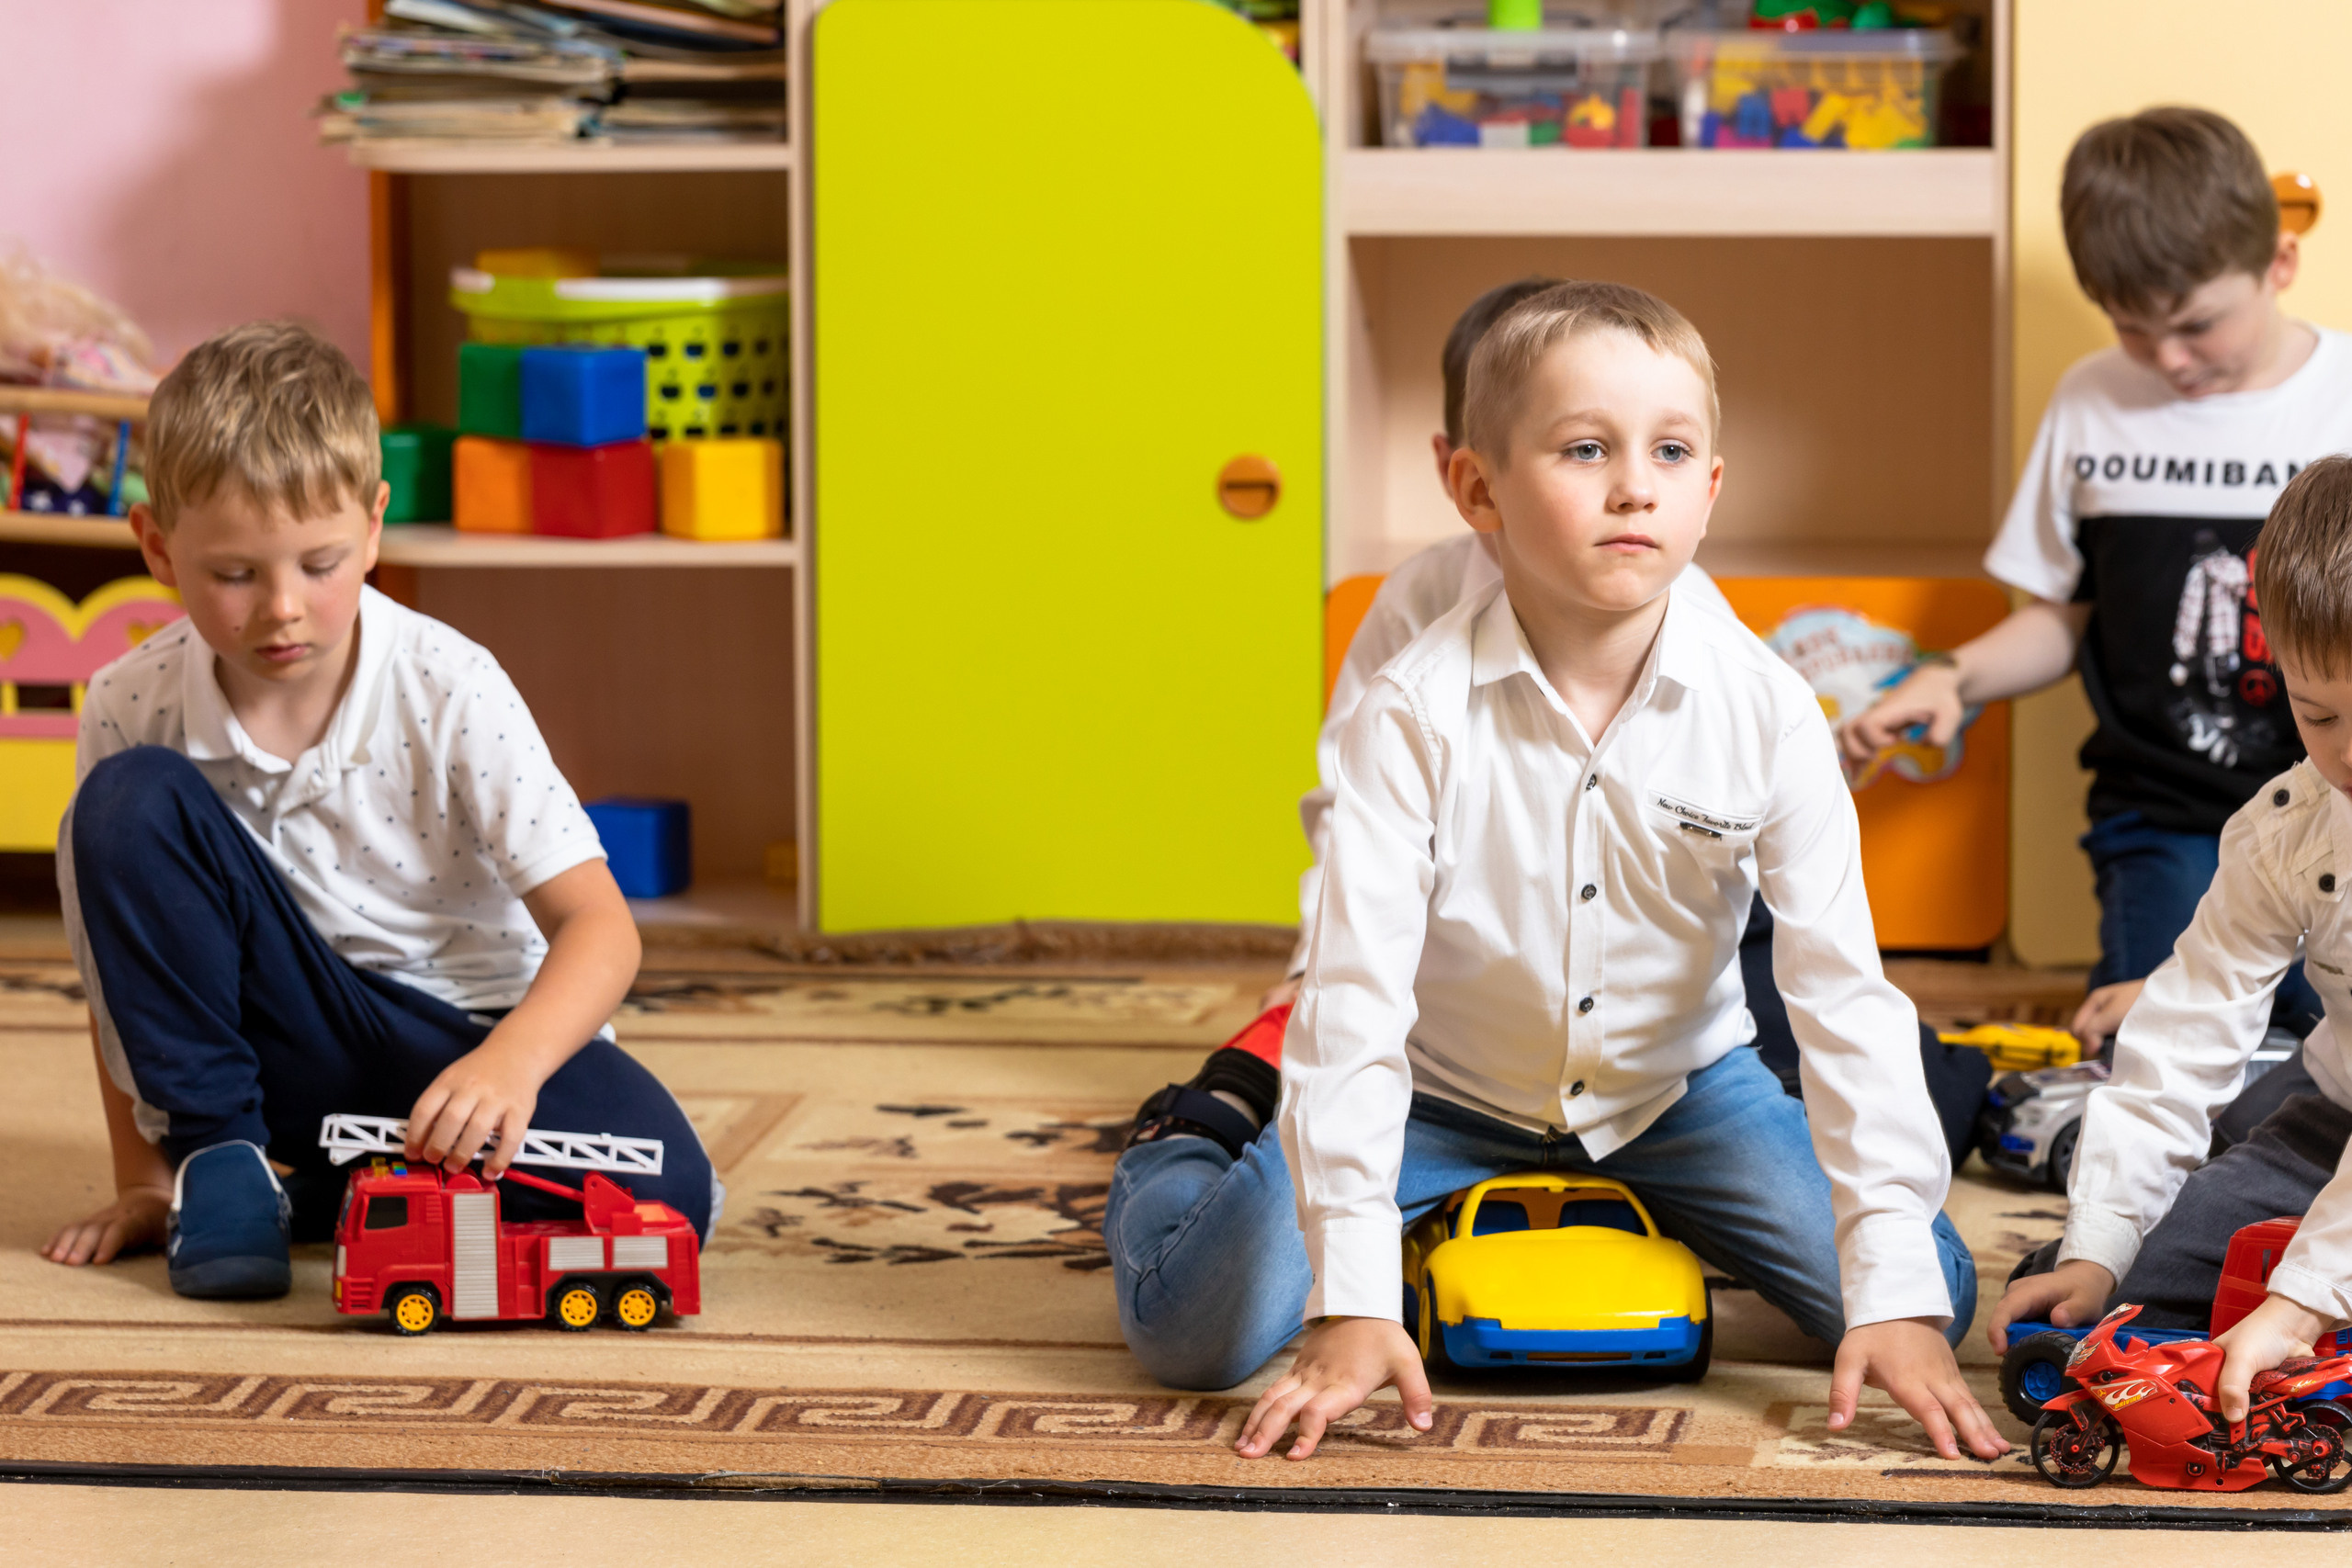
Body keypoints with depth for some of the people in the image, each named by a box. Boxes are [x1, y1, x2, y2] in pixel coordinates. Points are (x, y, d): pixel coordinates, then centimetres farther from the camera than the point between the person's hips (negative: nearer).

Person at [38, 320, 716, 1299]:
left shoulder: (447, 691, -17)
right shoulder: (130, 706, -10)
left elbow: (598, 924, -23)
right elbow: (123, 958, 2)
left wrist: (511, 1062, -42)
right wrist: (143, 1180, -2)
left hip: (464, 1033, -1)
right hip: (285, 1037, 2)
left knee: (665, 1194, -31)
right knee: (130, 801, -22)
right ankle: (220, 1158, -13)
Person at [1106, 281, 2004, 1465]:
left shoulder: (1767, 713, -21)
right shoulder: (1417, 713, -26)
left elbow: (1847, 998, -22)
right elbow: (1353, 996, -27)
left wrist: (1898, 1295, -29)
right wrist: (1352, 1302, -33)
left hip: (1672, 1088, 2)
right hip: (1445, 1091, -2)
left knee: (1932, 1293, -11)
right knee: (1198, 1328, -16)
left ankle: (1651, 1222, 21)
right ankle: (1171, 1163, 23)